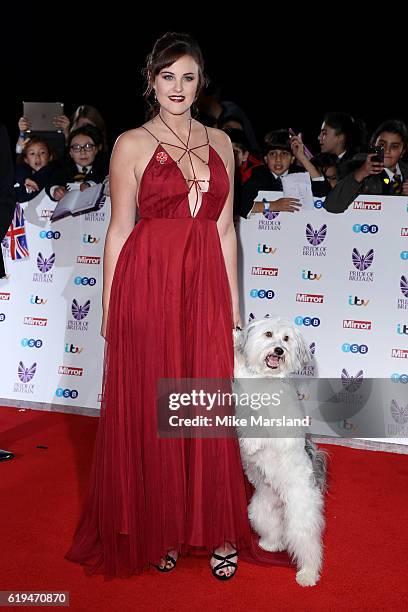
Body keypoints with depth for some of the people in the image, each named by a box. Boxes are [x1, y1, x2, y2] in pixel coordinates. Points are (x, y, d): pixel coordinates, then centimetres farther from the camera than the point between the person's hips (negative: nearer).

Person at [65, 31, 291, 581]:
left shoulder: (220, 143, 12)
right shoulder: (132, 144, 2)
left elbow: (225, 230, 12)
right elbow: (119, 230, 0)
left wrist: (234, 303, 9)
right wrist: (109, 309, -2)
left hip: (206, 287, 3)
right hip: (148, 287, -3)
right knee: (150, 409, 5)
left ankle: (216, 530, 21)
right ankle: (158, 530, 24)